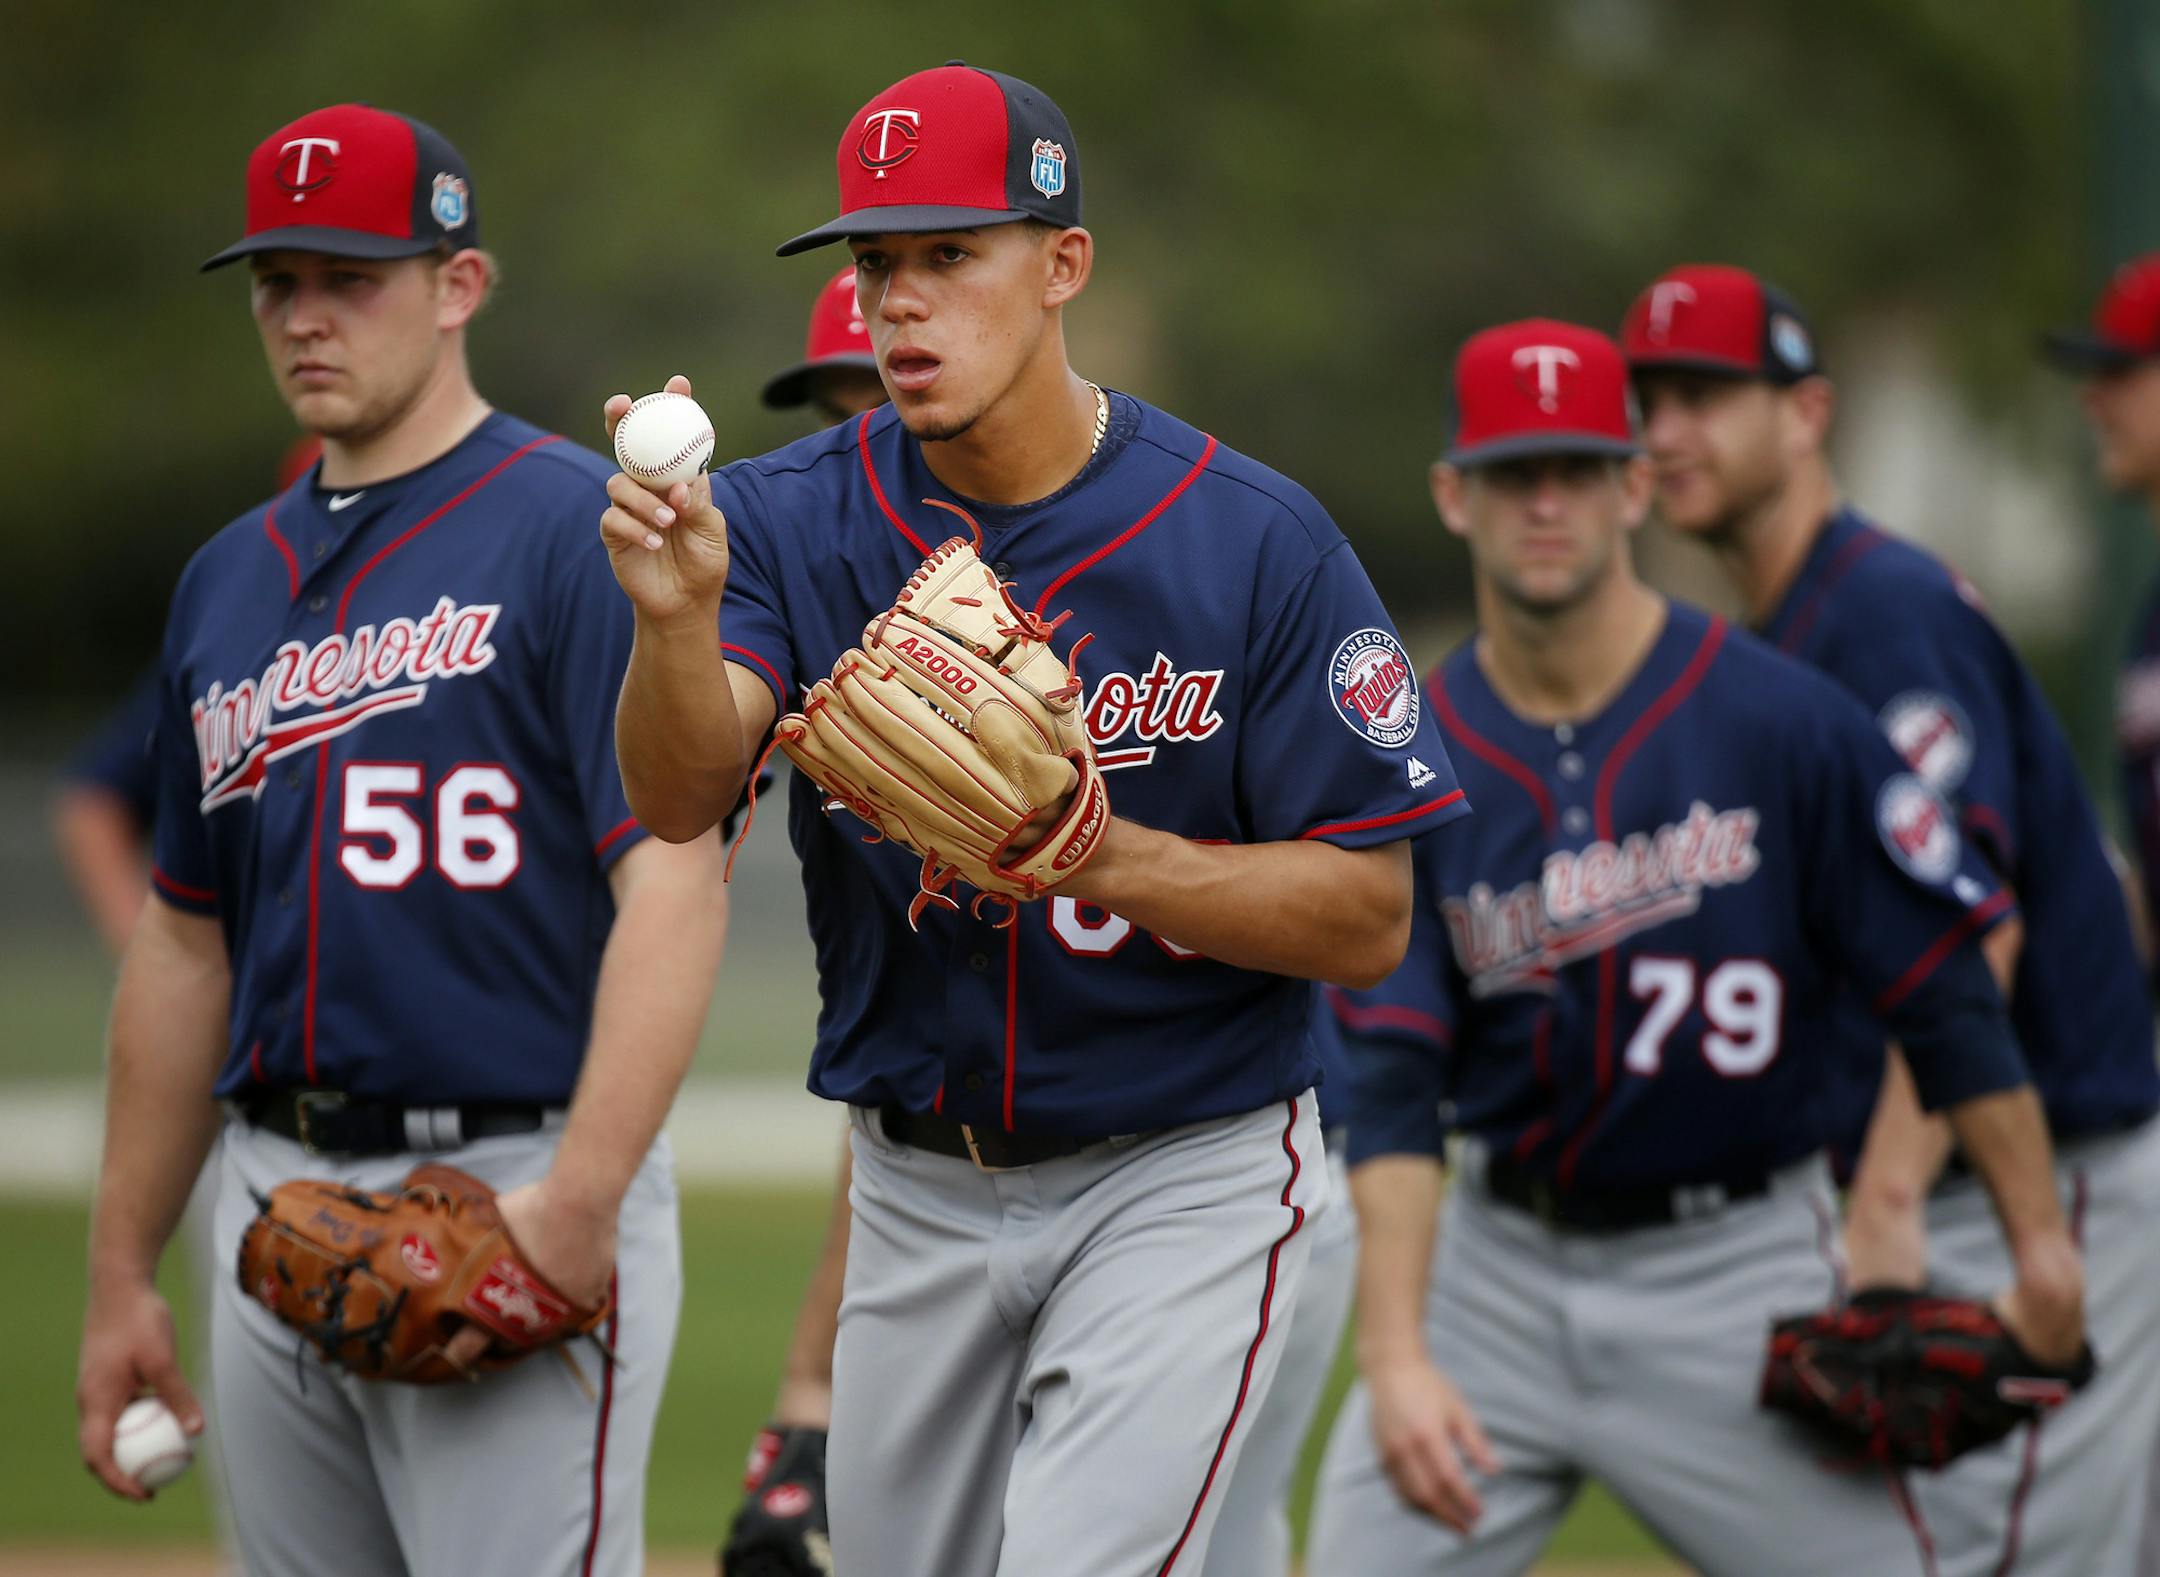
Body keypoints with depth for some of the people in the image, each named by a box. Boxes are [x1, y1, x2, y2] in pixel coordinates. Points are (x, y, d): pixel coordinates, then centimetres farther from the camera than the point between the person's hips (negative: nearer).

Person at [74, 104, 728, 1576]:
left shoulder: (574, 530, -6)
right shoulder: (230, 577, 16)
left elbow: (674, 881, -16)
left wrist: (576, 1202, -25)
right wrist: (121, 1274, 18)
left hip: (518, 1190, -7)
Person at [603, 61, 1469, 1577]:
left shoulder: (1256, 541, -14)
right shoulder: (794, 521, -5)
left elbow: (1369, 924, -12)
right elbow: (680, 796, -22)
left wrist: (1105, 856, -28)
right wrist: (677, 616, -43)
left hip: (1185, 1179, -4)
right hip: (917, 1192, 4)